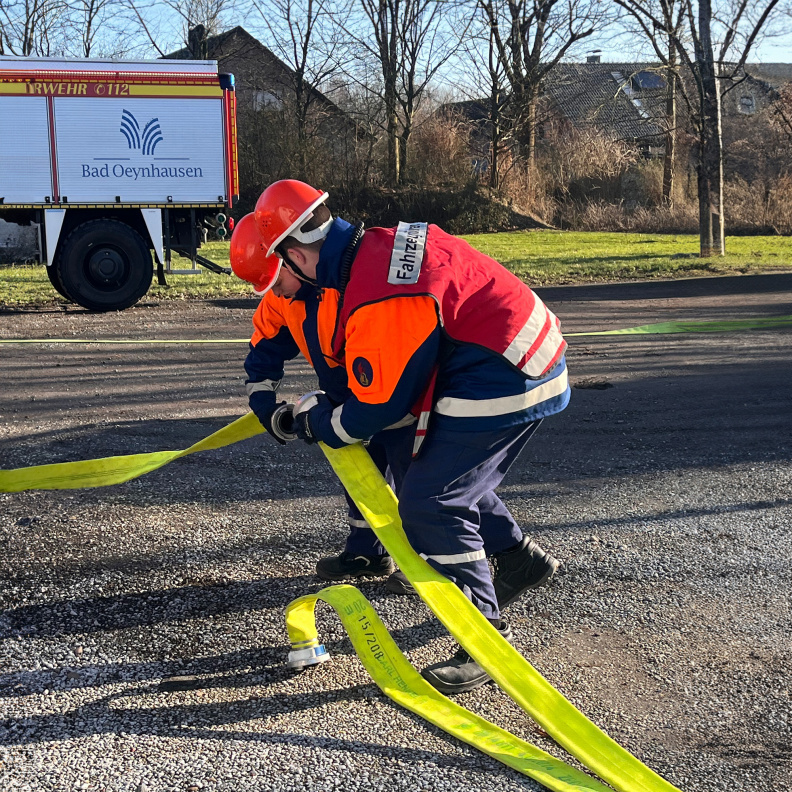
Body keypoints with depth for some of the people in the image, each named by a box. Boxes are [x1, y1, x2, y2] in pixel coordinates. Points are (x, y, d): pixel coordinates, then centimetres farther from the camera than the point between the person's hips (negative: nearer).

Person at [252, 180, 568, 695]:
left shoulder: (378, 302, -25)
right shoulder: (379, 243, 6)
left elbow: (376, 408, -16)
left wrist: (314, 425, 3)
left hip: (504, 383, -10)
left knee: (430, 504, -8)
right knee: (450, 478, 23)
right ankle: (522, 560, 40)